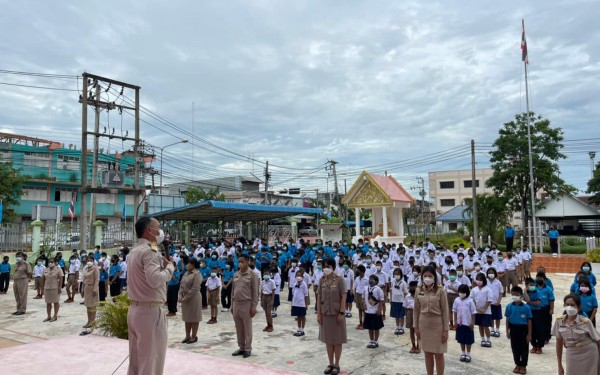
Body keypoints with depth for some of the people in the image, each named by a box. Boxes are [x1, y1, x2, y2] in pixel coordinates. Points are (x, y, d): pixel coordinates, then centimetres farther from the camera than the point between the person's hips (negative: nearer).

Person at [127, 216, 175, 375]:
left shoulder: (134, 251, 14)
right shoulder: (150, 250, -16)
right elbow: (154, 279, -27)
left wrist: (161, 265, 7)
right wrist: (169, 268, -11)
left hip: (135, 309, 9)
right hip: (150, 311, -9)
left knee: (136, 360, 15)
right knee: (151, 360, 0)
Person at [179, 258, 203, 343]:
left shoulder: (197, 274, -13)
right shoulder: (186, 273, 13)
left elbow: (194, 289, -19)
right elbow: (182, 285, 12)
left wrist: (186, 298, -18)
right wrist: (180, 296, -1)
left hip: (193, 298, -8)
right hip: (185, 299, 8)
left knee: (194, 318, 1)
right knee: (187, 318, 13)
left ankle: (194, 336, 9)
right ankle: (187, 336, 21)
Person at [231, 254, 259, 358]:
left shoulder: (252, 274, -7)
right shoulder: (236, 274, 10)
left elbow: (255, 292, -8)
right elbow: (233, 290, 14)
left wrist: (254, 307, -12)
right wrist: (232, 305, 11)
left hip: (246, 304, -5)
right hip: (236, 304, 6)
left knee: (247, 328, 3)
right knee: (239, 328, 12)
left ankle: (248, 349, 13)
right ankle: (241, 348, 22)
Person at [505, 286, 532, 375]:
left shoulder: (526, 307, -11)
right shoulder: (509, 306, -4)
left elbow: (529, 321, -5)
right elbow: (507, 319, 4)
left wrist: (529, 334, -5)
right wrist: (507, 331, 4)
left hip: (523, 329, -2)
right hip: (513, 329, 2)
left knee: (524, 348, 8)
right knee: (515, 348, 13)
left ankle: (523, 366, 24)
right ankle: (518, 365, 29)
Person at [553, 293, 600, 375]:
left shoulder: (585, 322, -16)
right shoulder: (559, 321, -7)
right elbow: (559, 342, 2)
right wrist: (560, 365, 6)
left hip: (588, 354, -2)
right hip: (572, 355, 3)